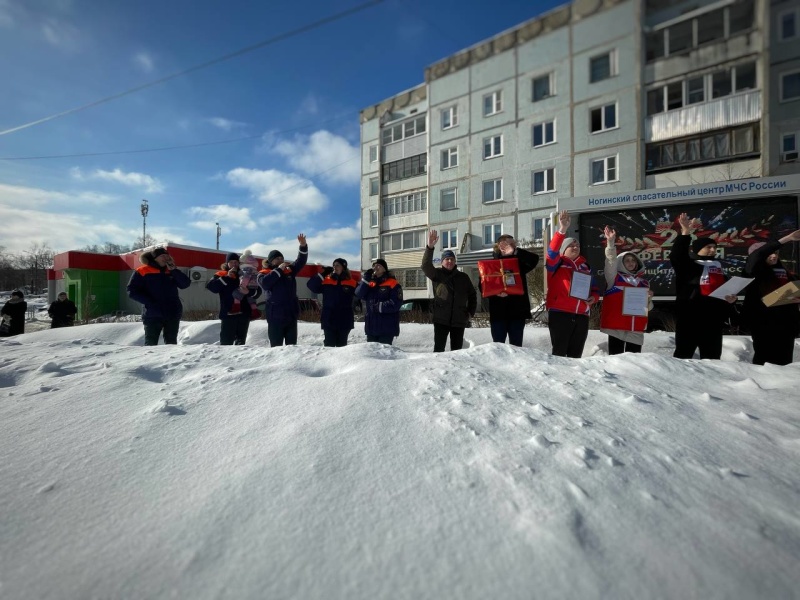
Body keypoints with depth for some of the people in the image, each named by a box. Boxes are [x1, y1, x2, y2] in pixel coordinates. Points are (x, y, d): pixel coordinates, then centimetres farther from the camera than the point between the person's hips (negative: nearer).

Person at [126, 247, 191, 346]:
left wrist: (173, 270, -9)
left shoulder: (172, 272, 13)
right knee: (151, 344, 1)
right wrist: (150, 303, -14)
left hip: (173, 315, 3)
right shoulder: (142, 272, 2)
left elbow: (186, 284, 1)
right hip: (152, 315, -3)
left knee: (171, 343, 10)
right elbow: (132, 292, -3)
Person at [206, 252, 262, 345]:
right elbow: (211, 287, -9)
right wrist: (226, 278, -13)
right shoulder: (221, 275, 8)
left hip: (244, 313, 3)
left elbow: (258, 291, 7)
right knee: (226, 341, -6)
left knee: (241, 341, 9)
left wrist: (249, 291, -14)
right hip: (228, 314, -2)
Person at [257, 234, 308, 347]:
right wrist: (279, 270, -14)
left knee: (292, 344, 11)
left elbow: (300, 261, 7)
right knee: (276, 345, 0)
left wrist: (303, 246, -8)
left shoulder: (289, 270, 14)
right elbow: (264, 283, -18)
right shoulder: (263, 273, 2)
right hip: (275, 315, -4)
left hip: (291, 313, 4)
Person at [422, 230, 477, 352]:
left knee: (457, 348, 9)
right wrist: (430, 247, -30)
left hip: (459, 320, 3)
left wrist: (471, 312, 6)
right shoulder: (437, 274, 2)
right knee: (439, 347, -3)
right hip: (441, 319, -2)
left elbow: (472, 295, 16)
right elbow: (426, 266, -17)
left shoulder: (463, 277, 10)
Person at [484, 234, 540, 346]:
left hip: (517, 310, 1)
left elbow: (534, 259, -10)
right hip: (498, 312, -1)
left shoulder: (519, 263, 9)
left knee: (516, 346, 7)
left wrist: (515, 252, -16)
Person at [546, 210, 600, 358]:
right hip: (560, 314, -5)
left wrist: (594, 297, 3)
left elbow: (594, 288, 26)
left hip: (582, 316, 5)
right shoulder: (557, 263, 4)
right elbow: (552, 251, -18)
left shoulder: (585, 266, 20)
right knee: (559, 352, -4)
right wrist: (562, 230, -29)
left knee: (576, 354, 10)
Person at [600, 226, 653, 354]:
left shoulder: (643, 283, 17)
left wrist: (649, 298, -2)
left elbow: (648, 307, 20)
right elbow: (611, 261, -14)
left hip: (636, 329, 4)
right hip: (616, 327, -4)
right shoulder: (614, 277, 5)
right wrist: (611, 243, -27)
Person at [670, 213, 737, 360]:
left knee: (712, 357, 13)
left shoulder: (719, 269, 20)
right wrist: (685, 233, -25)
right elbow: (676, 255, -20)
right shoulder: (687, 266, 0)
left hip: (713, 319, 7)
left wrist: (731, 298, 6)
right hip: (689, 317, -7)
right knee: (683, 354, -5)